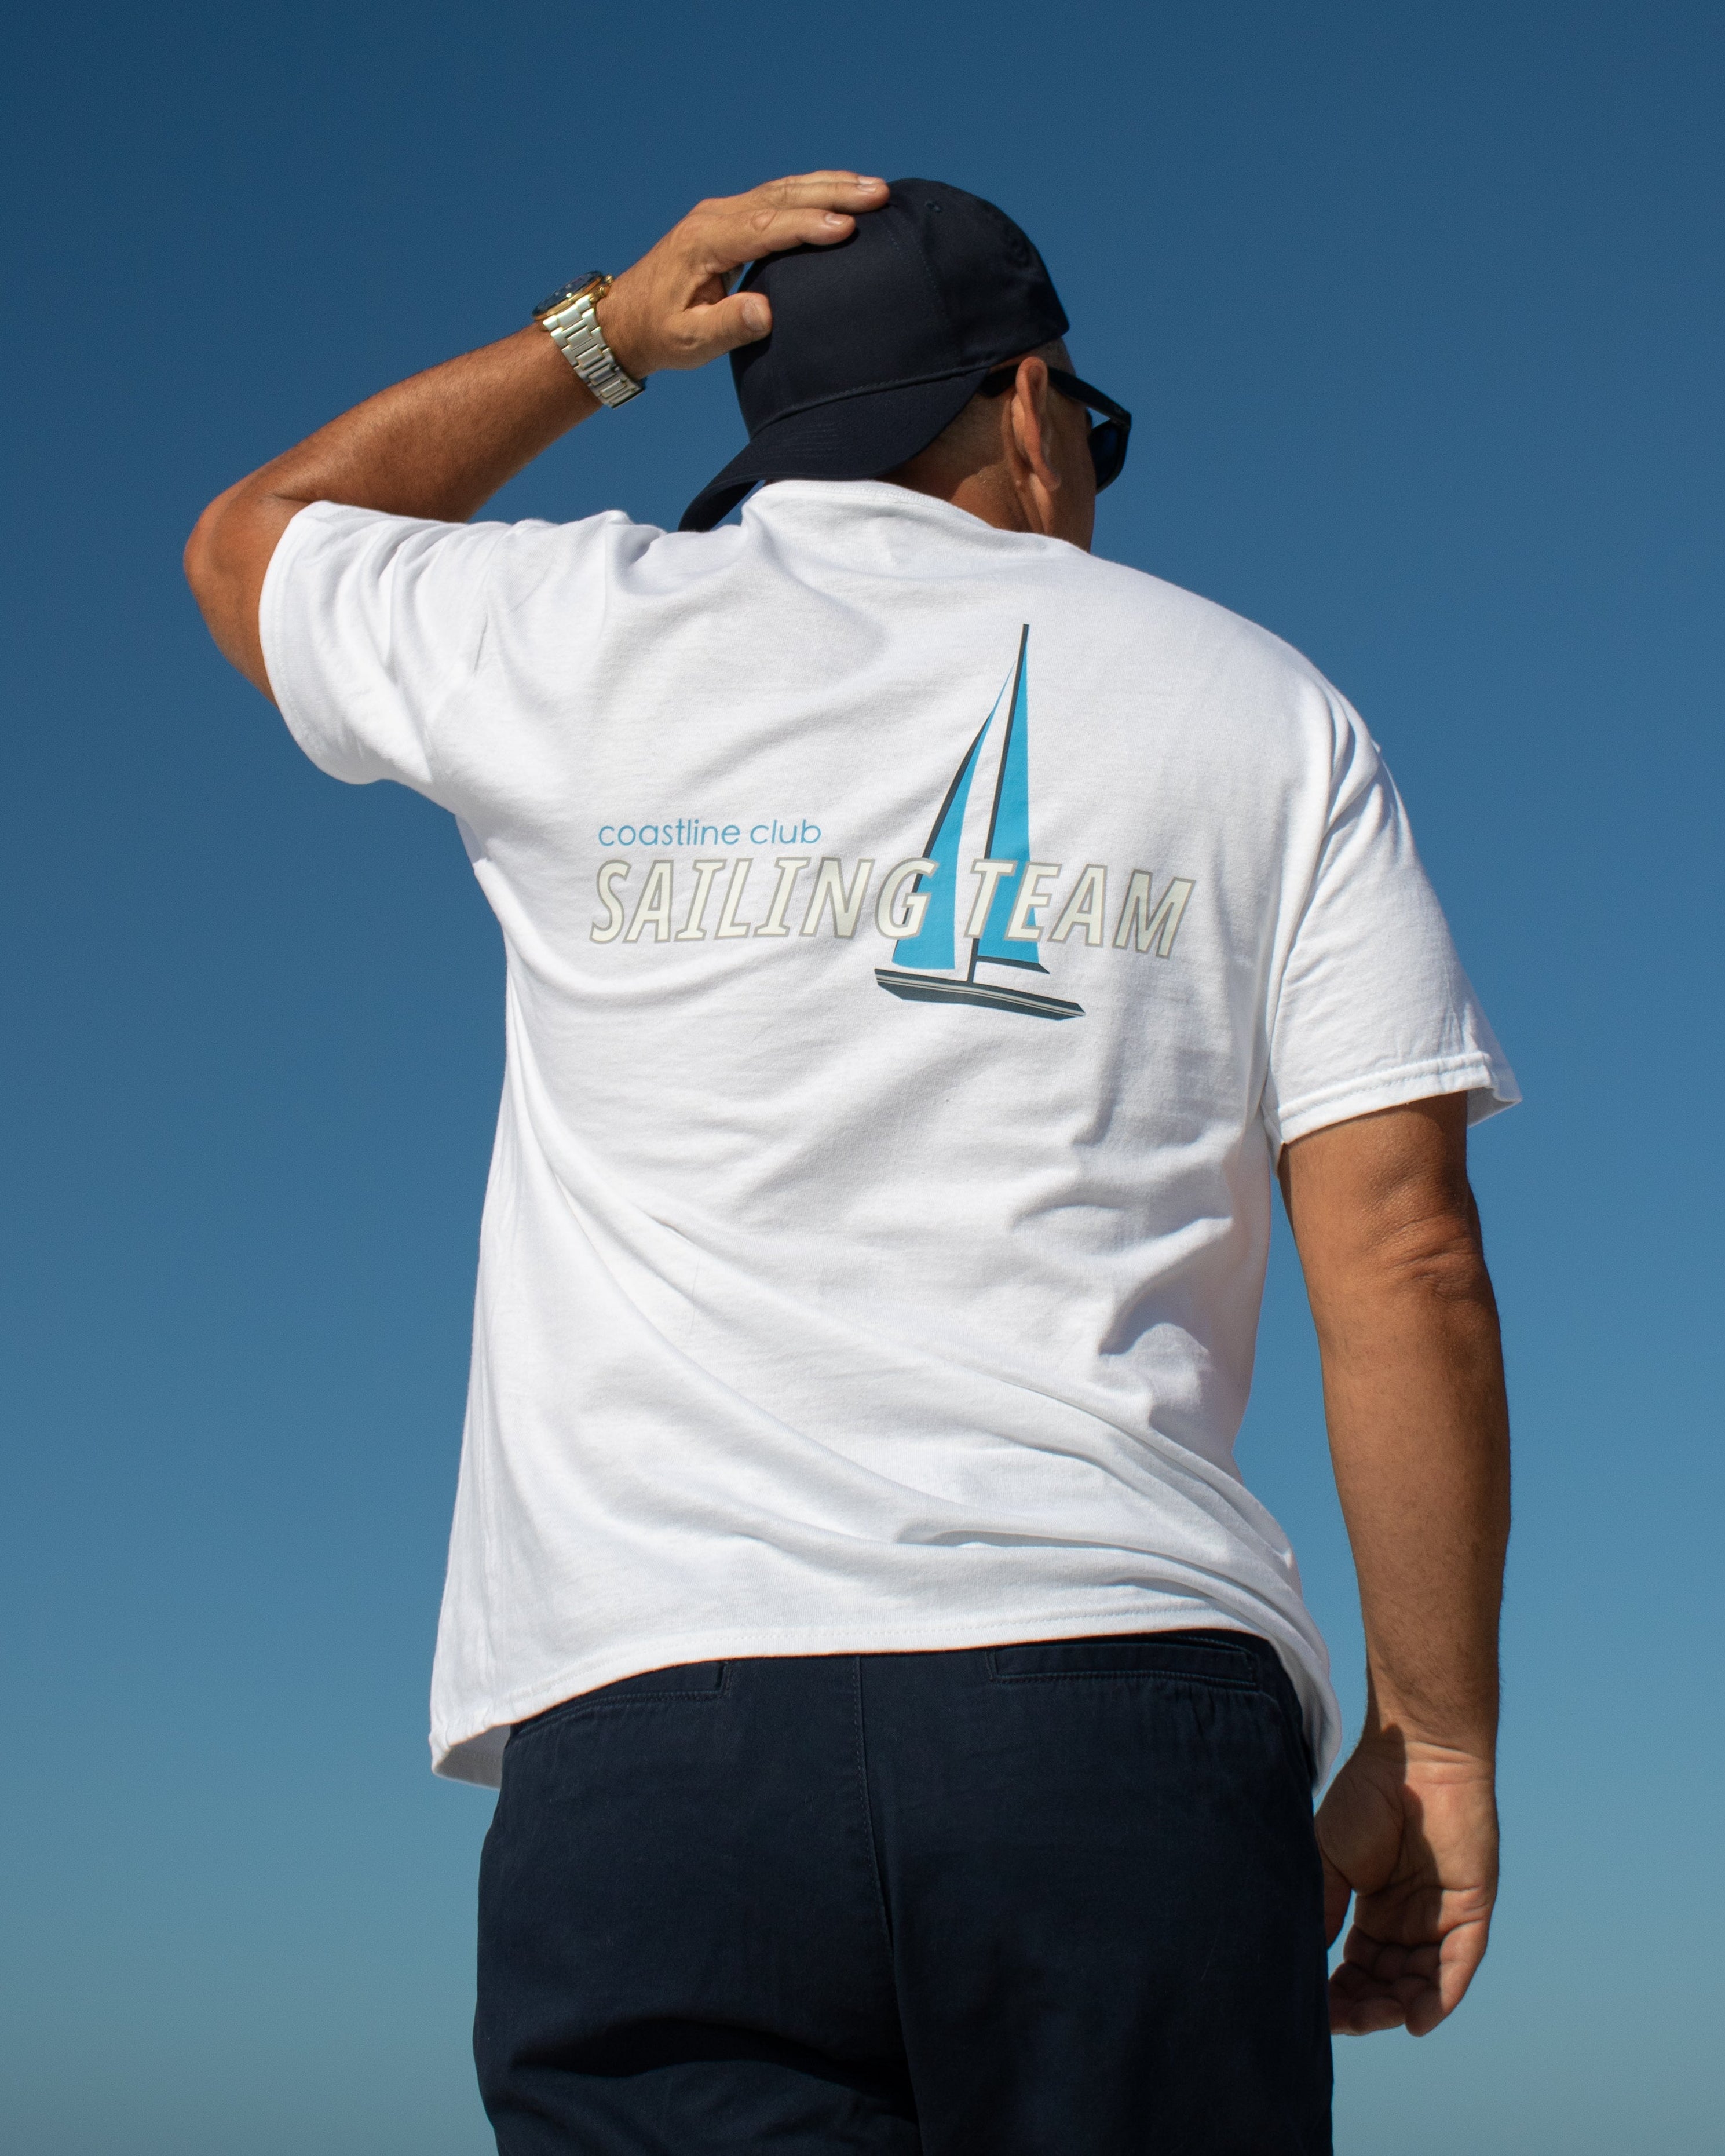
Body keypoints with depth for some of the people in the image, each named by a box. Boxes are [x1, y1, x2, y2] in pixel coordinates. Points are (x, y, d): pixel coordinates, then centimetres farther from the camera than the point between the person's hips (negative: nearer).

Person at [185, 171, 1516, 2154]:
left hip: (648, 1719, 0)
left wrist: (600, 334, 33)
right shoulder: (1261, 710, 12)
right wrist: (1437, 1739, 9)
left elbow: (249, 543, 34)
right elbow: (1404, 1262, 2)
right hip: (1127, 1704, 1)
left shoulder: (580, 641, 11)